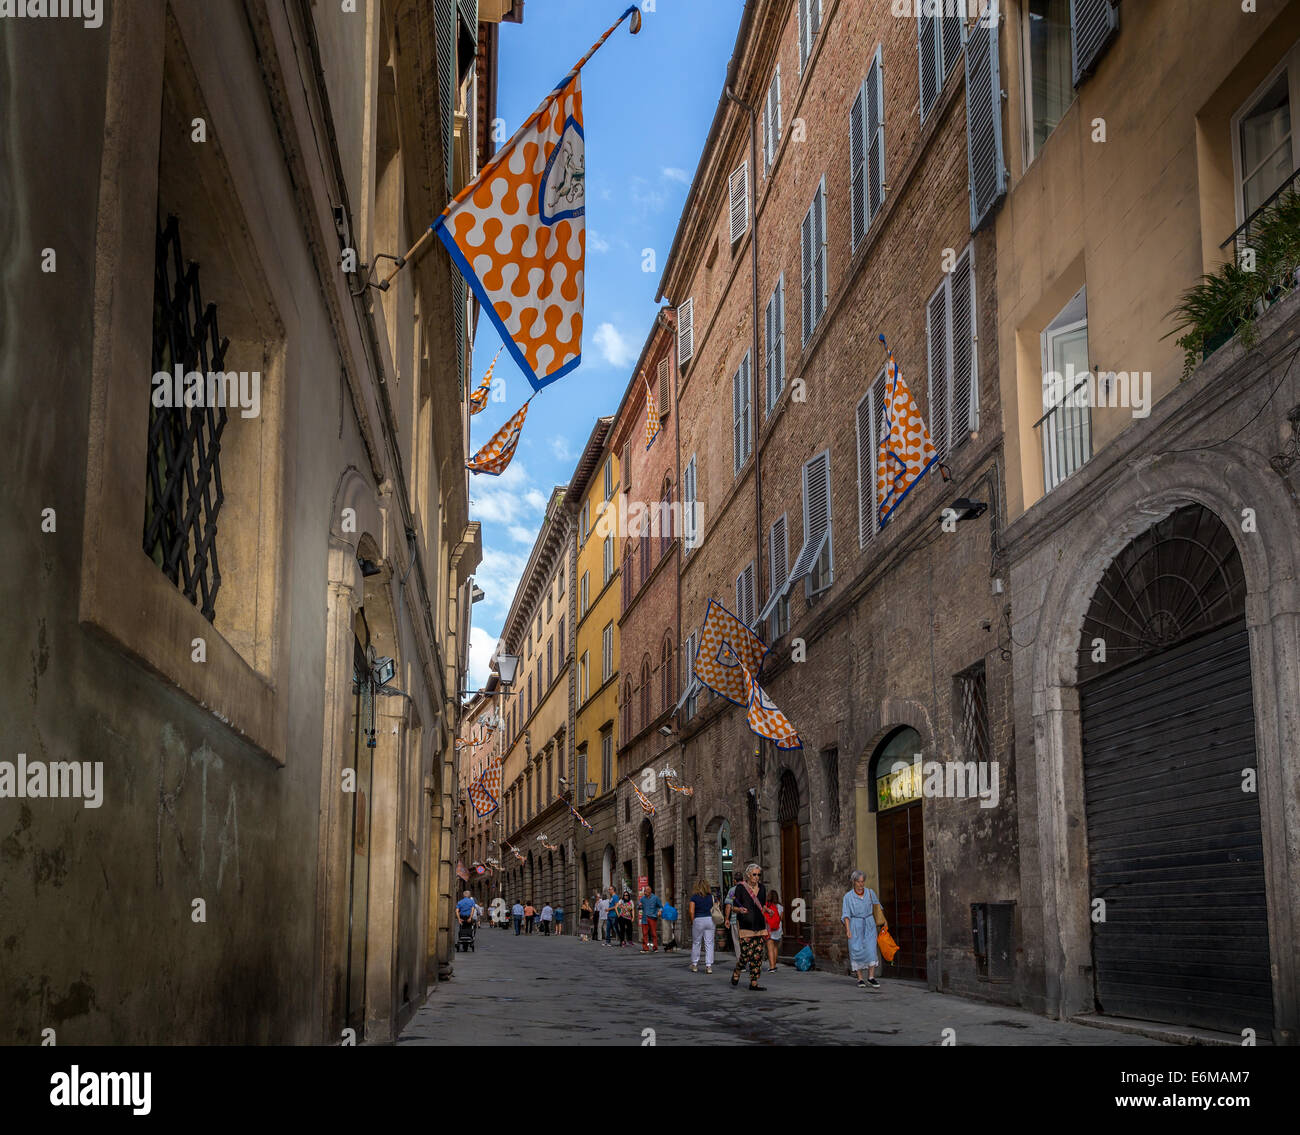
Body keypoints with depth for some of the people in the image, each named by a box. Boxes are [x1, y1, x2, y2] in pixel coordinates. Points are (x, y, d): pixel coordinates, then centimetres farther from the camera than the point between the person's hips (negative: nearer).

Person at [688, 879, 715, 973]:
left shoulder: (694, 896, -4)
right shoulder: (711, 896, 6)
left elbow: (691, 911, -10)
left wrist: (692, 921, 0)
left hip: (698, 920, -2)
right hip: (710, 919, 2)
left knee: (696, 943, 10)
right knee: (709, 944, 4)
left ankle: (694, 965, 16)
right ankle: (708, 966, -1)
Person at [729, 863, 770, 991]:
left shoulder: (761, 887, 13)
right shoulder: (740, 888, -3)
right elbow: (734, 908, -3)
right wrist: (740, 910, -23)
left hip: (759, 925, 5)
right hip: (745, 926, -5)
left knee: (758, 955, 1)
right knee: (746, 954, -11)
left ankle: (754, 983, 6)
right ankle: (736, 972, 18)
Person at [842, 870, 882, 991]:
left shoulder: (870, 892, 4)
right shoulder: (848, 896, -3)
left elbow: (876, 907, 14)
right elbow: (846, 914, -5)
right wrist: (848, 929, -15)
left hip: (869, 924, 2)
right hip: (855, 926, -1)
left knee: (871, 949, -11)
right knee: (856, 951, -3)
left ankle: (871, 978, -9)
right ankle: (860, 979, 6)